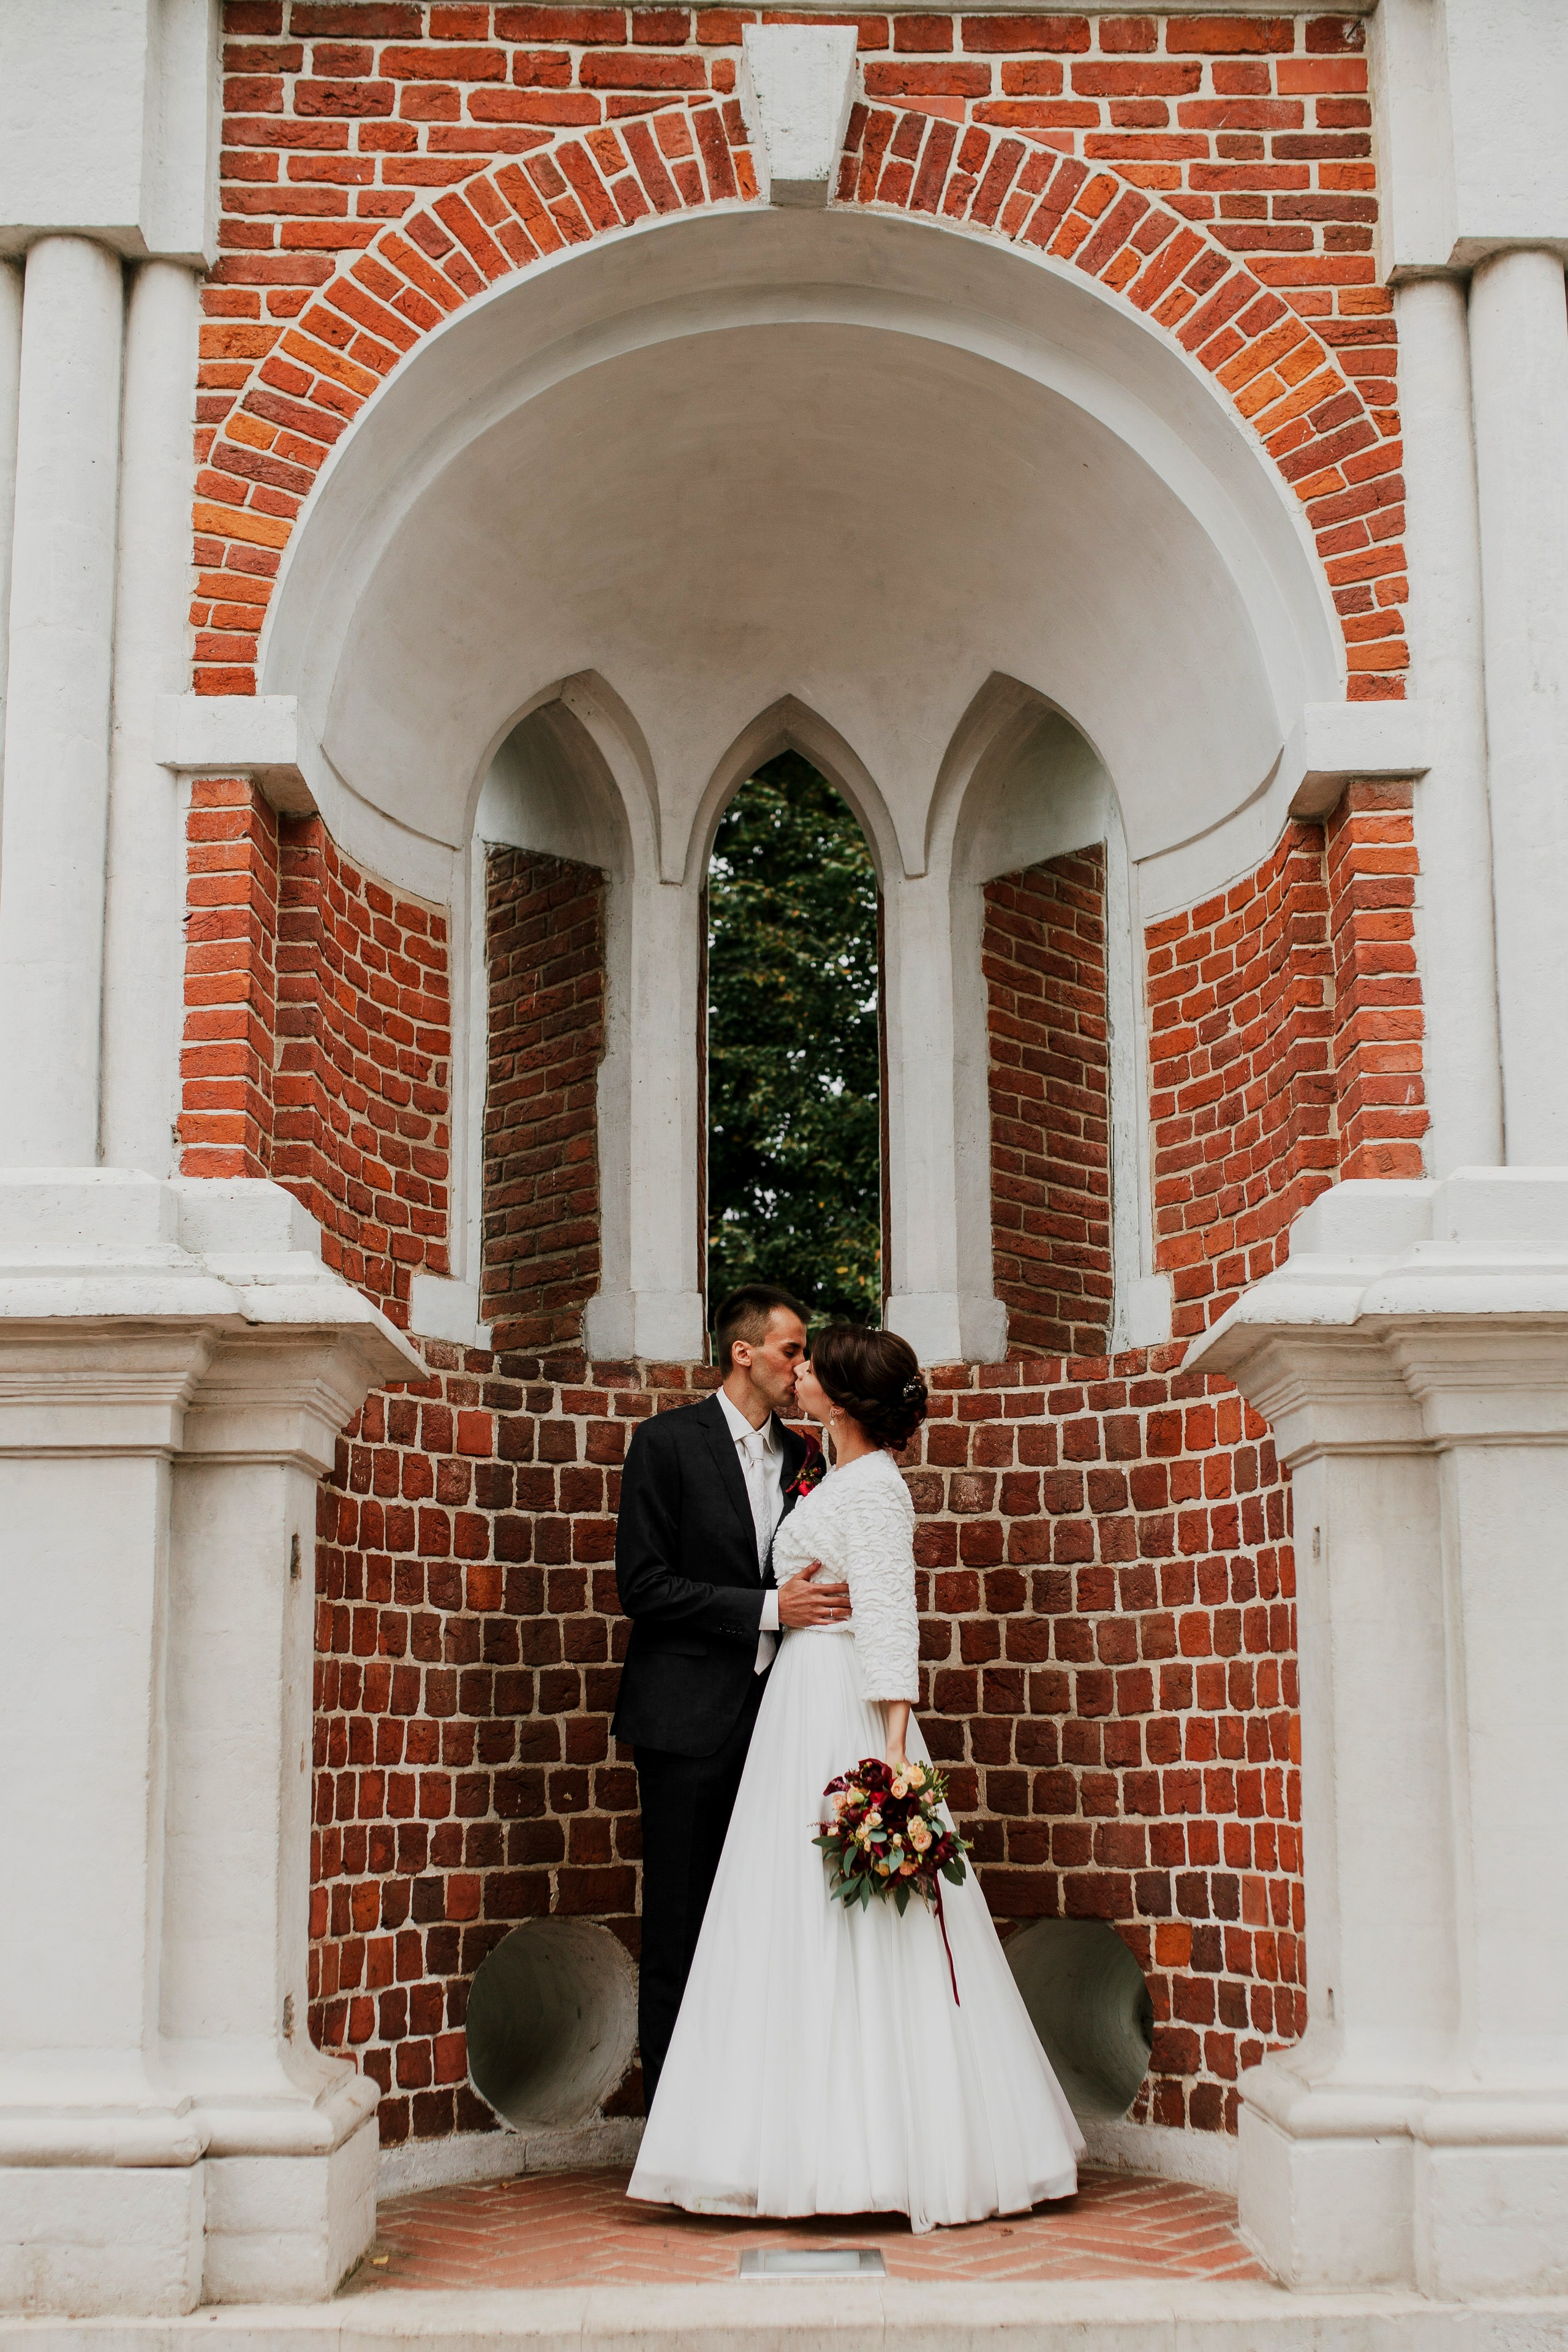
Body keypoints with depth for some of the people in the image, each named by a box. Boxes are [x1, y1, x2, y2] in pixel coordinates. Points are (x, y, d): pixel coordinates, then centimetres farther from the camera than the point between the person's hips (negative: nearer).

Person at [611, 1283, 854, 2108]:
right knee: (679, 1927, 0)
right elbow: (643, 1585, -12)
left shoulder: (797, 1454, 13)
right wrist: (769, 1608, -17)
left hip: (771, 1716, 5)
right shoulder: (667, 1441, -5)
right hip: (689, 1721, -5)